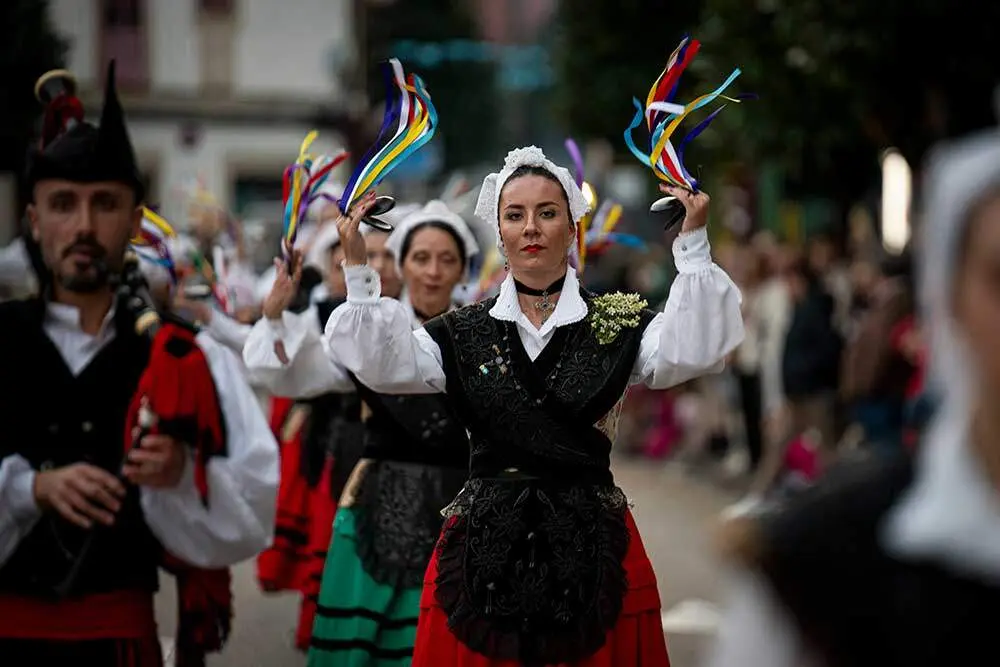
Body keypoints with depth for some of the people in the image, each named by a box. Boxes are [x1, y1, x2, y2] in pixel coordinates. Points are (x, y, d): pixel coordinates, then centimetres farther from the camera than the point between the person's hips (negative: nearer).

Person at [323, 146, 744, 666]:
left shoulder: (618, 324, 4)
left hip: (592, 543, -1)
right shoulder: (464, 331, 8)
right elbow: (382, 364, -3)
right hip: (483, 542, 1)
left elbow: (688, 351, -12)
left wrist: (693, 246, -19)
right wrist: (358, 270, -12)